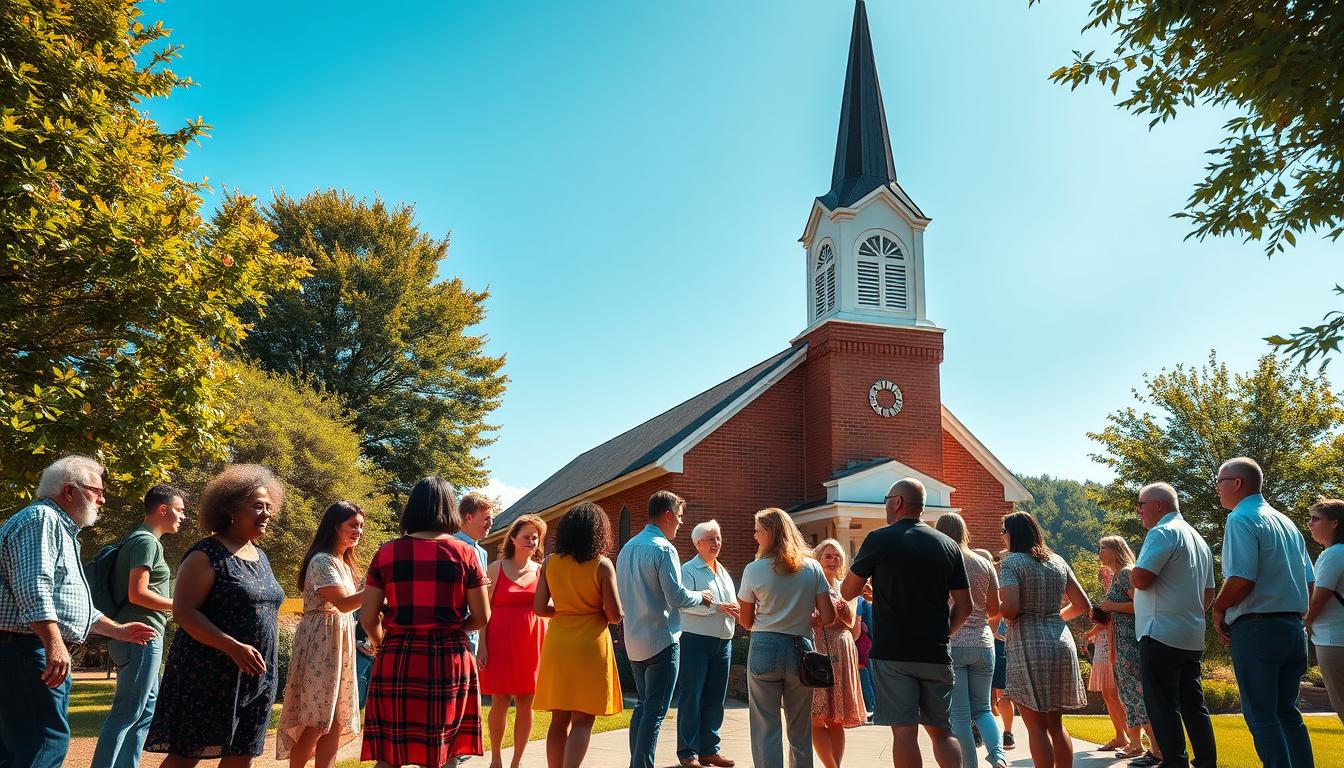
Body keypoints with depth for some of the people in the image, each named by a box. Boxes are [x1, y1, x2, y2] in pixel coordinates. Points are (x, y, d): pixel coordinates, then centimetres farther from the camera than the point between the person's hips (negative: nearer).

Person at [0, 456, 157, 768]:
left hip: (48, 651, 11)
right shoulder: (40, 519, -10)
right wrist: (54, 643, -30)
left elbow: (71, 601, 30)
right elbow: (33, 588, -24)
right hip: (28, 649, -11)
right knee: (48, 741, -14)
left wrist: (117, 630, 28)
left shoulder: (63, 530, 24)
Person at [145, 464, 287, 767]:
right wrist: (234, 648, -25)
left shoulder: (260, 556, 13)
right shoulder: (207, 555, -10)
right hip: (210, 673, -7)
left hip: (257, 676, 7)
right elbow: (183, 610, -17)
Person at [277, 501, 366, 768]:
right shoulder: (322, 561, -12)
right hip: (320, 643, -9)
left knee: (337, 719, 7)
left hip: (340, 644, 9)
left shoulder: (343, 562, 16)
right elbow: (343, 603, -22)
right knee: (316, 721, -7)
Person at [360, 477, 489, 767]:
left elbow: (368, 618, 1)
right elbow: (481, 618, -1)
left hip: (396, 660, 1)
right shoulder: (464, 553, -2)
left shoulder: (387, 552, 0)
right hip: (449, 660, 0)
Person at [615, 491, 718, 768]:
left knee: (642, 706, 17)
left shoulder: (627, 548, 10)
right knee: (655, 711, -2)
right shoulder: (663, 549, -15)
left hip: (634, 641, 8)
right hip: (661, 641, -8)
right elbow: (677, 598, -18)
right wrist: (701, 597, 0)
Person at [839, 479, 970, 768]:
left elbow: (847, 592, 2)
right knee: (942, 731, 14)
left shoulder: (880, 539, -5)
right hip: (937, 655, 4)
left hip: (893, 653, -4)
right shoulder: (949, 546, 6)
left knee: (904, 730, -1)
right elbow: (964, 606, 8)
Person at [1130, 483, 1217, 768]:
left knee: (1163, 707, -5)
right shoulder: (1197, 538, 19)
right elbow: (1208, 593, 22)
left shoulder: (1163, 533, -12)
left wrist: (1133, 574, 0)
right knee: (1193, 704, 14)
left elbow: (1141, 579, -20)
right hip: (1193, 636, 9)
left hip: (1161, 635, -9)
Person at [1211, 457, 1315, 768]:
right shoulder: (1286, 522, 15)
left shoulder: (1241, 519, -11)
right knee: (1288, 712, 15)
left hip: (1257, 628, -8)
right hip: (1293, 625, 8)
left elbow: (1241, 580, -22)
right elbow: (1309, 582, 16)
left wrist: (1218, 608, -6)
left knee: (1261, 715, -1)